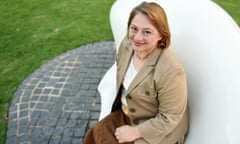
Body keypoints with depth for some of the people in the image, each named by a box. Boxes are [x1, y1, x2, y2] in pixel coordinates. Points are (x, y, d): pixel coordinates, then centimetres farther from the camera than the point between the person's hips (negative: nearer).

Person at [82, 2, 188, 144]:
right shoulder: (127, 44, -12)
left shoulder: (170, 71, -33)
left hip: (157, 131, -6)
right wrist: (122, 103, 5)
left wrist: (135, 132, -18)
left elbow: (169, 119, -22)